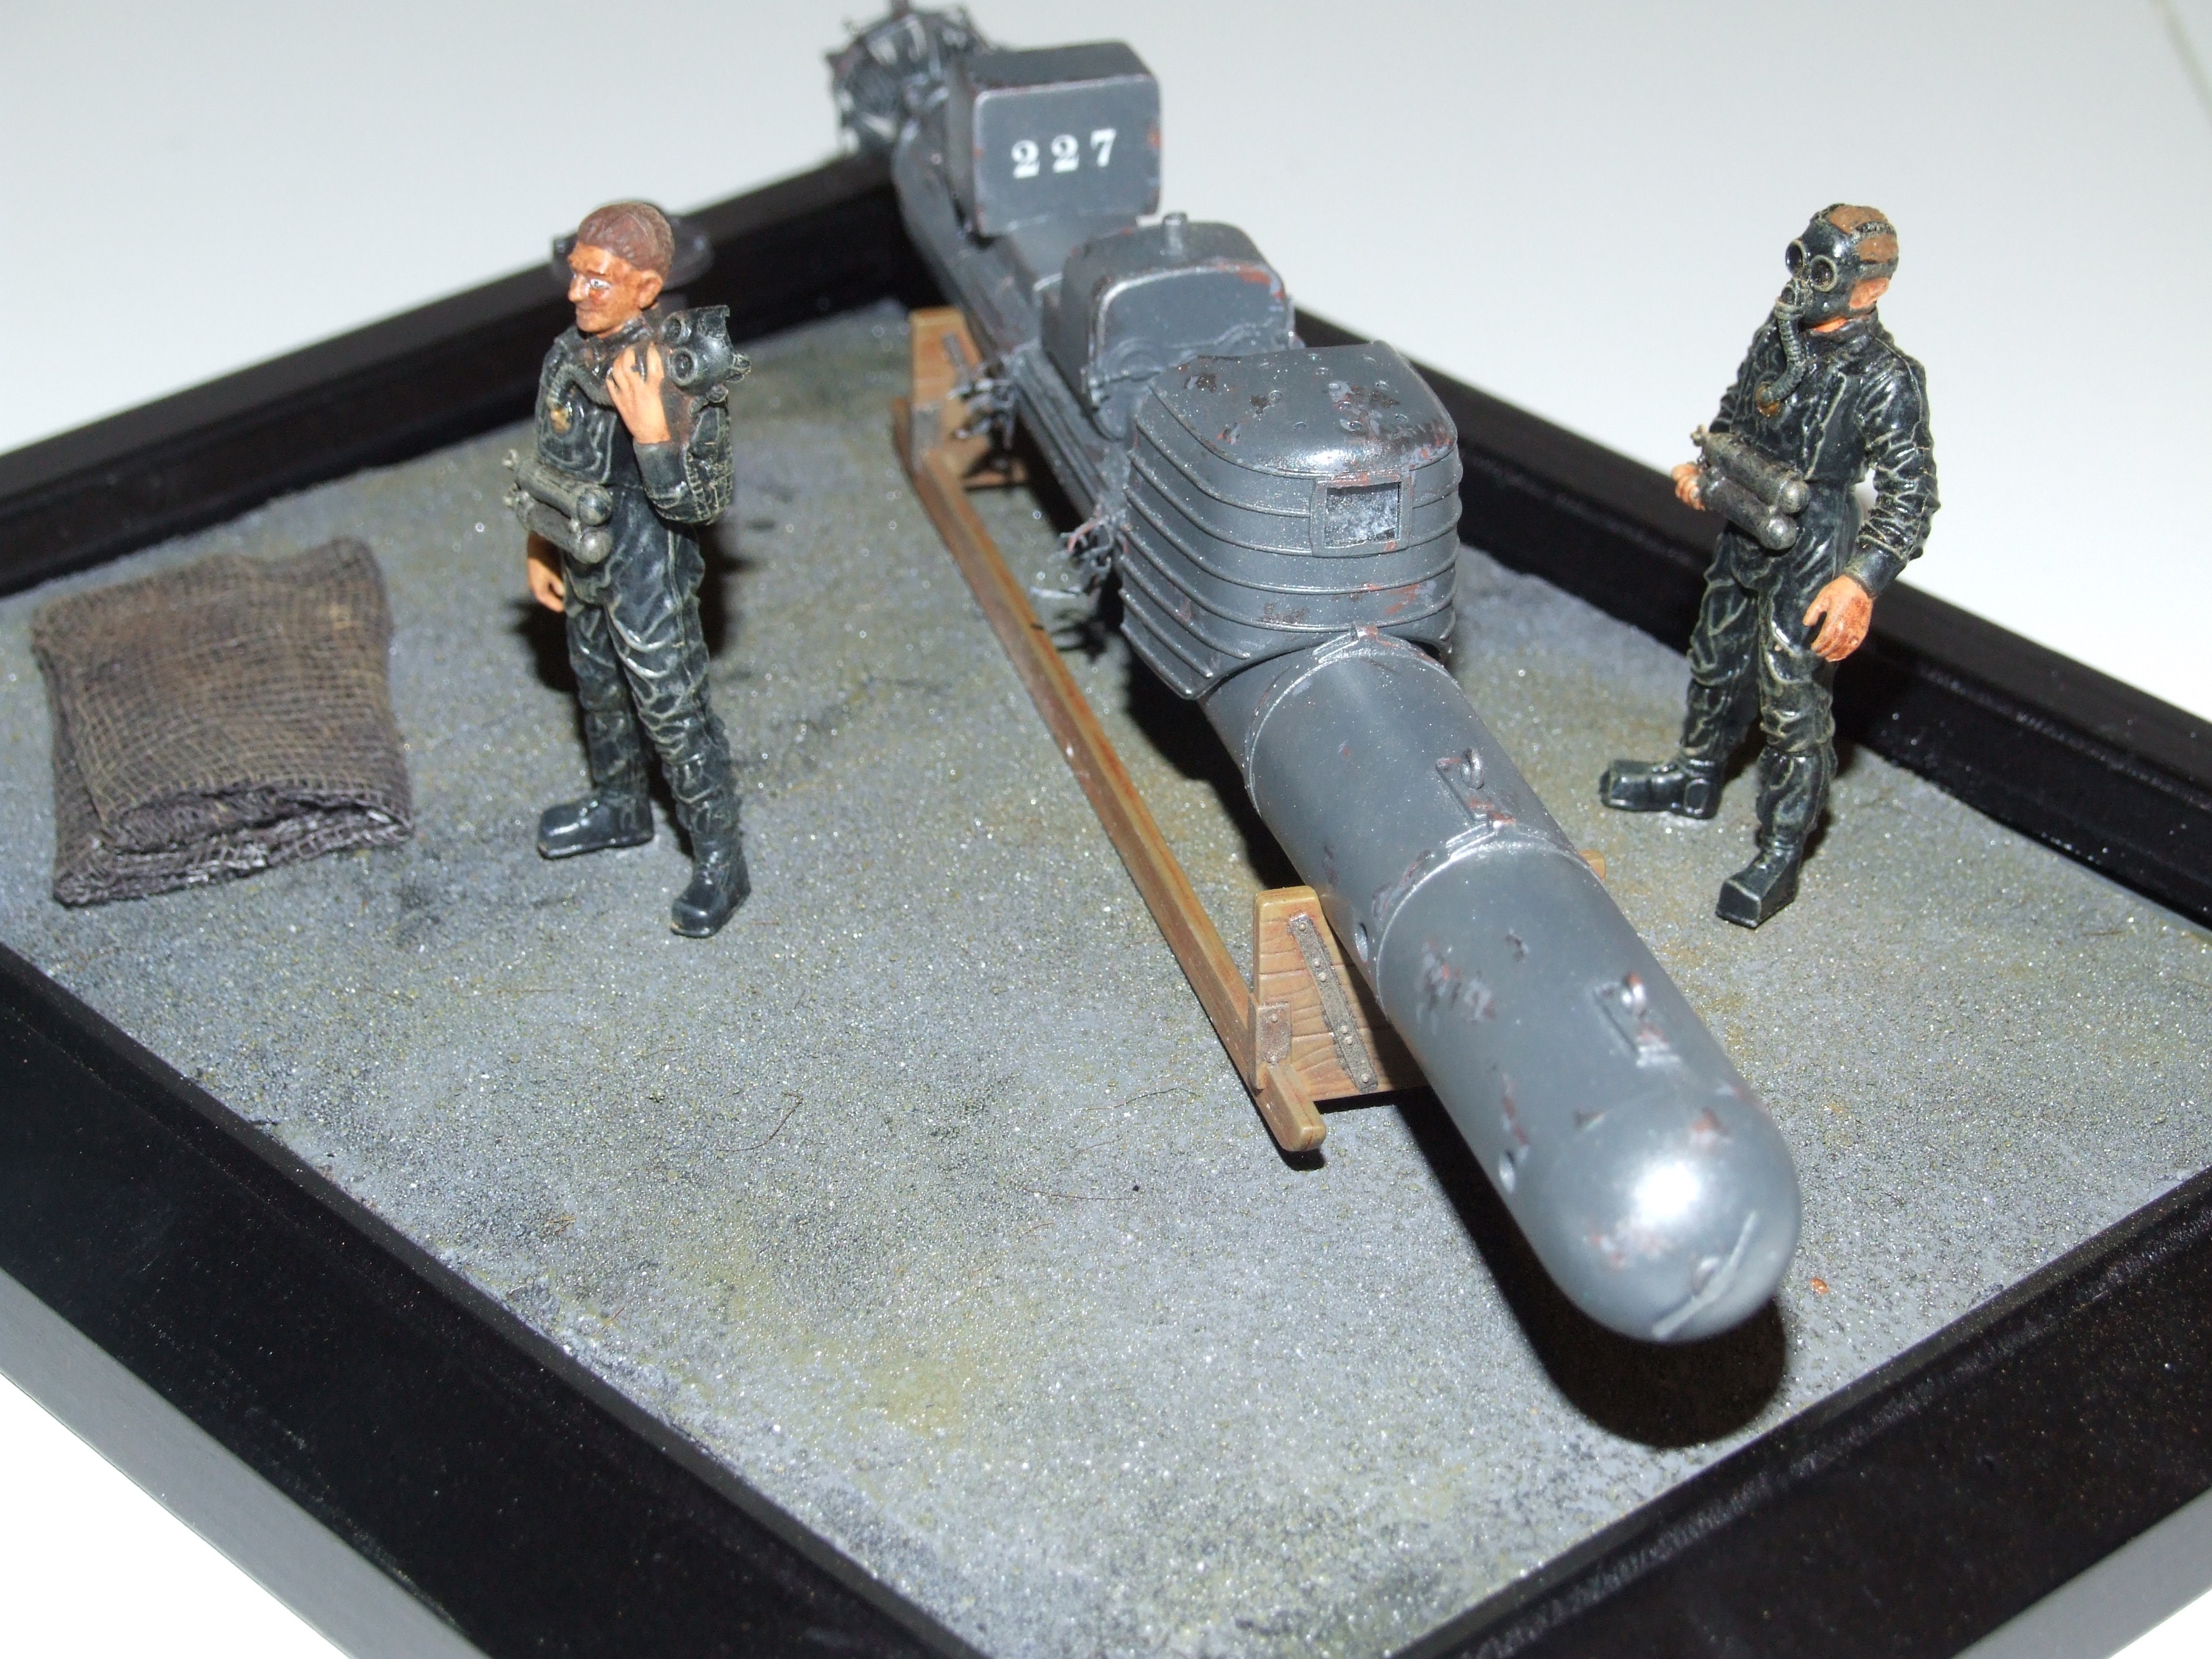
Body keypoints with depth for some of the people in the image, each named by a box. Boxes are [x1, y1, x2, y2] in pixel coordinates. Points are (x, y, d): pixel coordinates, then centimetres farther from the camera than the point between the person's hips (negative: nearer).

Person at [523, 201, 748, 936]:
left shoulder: (680, 381, -29)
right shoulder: (568, 357, -7)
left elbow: (704, 504, -27)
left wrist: (652, 432, -39)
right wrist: (541, 552, 13)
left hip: (651, 580, -7)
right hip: (585, 570, 7)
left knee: (674, 715, 5)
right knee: (599, 693, 27)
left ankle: (720, 862, 22)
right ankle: (619, 807, 51)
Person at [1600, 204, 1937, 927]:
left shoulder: (1886, 380, -22)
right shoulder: (1780, 333, -2)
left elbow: (1910, 498, -21)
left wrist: (1861, 582, -31)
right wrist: (1706, 471, 3)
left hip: (1811, 554, -8)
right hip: (1744, 535, 8)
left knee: (1793, 705, -1)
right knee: (1718, 662, 25)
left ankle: (1780, 855, 10)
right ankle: (1696, 778, 48)